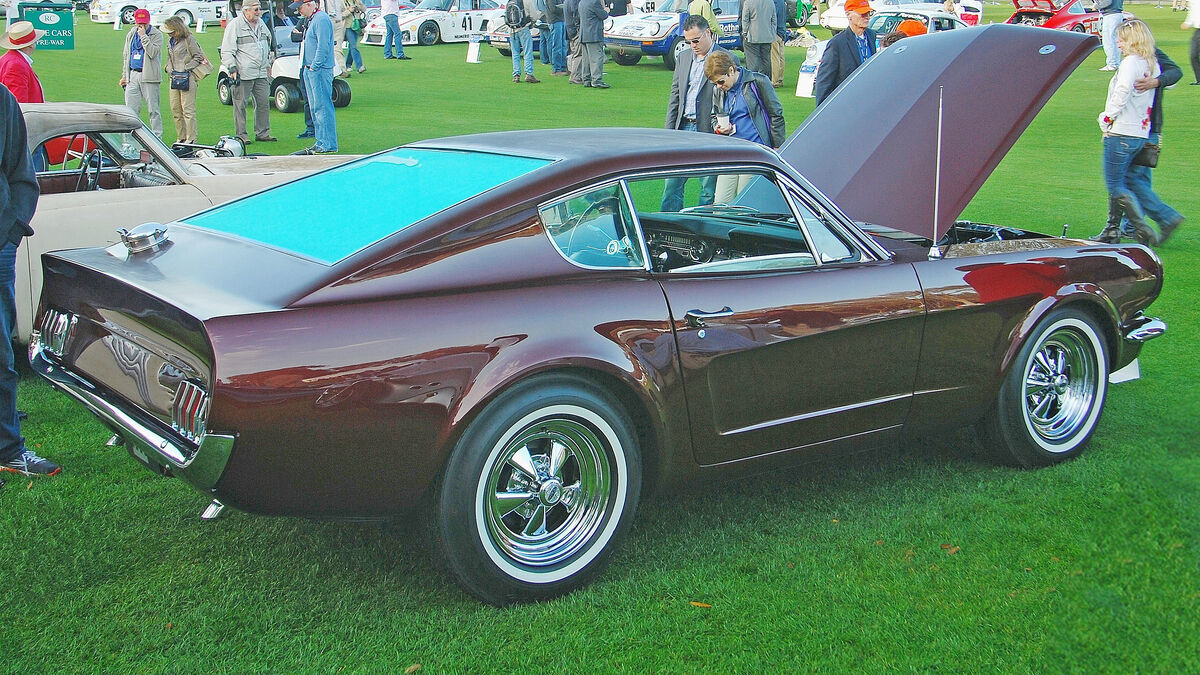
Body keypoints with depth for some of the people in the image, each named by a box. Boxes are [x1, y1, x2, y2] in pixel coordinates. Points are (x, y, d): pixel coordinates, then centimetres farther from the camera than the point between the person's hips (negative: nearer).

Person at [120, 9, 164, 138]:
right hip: (133, 75, 5)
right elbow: (126, 55, 22)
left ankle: (157, 137, 4)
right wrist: (124, 75, 16)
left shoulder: (156, 34, -2)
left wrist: (143, 36, -16)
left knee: (153, 110, -2)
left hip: (149, 76, -5)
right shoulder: (131, 34, 16)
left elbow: (153, 53, -17)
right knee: (131, 109, 2)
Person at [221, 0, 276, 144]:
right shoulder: (234, 25, -5)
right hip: (243, 74, -6)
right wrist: (232, 68, -16)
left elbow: (267, 46, 29)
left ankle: (262, 133, 15)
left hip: (261, 73, 6)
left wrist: (267, 66, 26)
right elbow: (226, 51, -7)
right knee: (240, 105, -2)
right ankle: (241, 135, 3)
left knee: (264, 103, 6)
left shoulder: (261, 24, 16)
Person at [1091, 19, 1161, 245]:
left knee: (1115, 186, -5)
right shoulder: (1153, 64, 11)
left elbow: (1121, 95, -21)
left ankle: (1144, 230, -10)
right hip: (1140, 133, 9)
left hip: (1121, 133, -9)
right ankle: (1112, 231, 20)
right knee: (1118, 183, 16)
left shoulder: (1131, 62, -14)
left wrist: (1106, 118, -9)